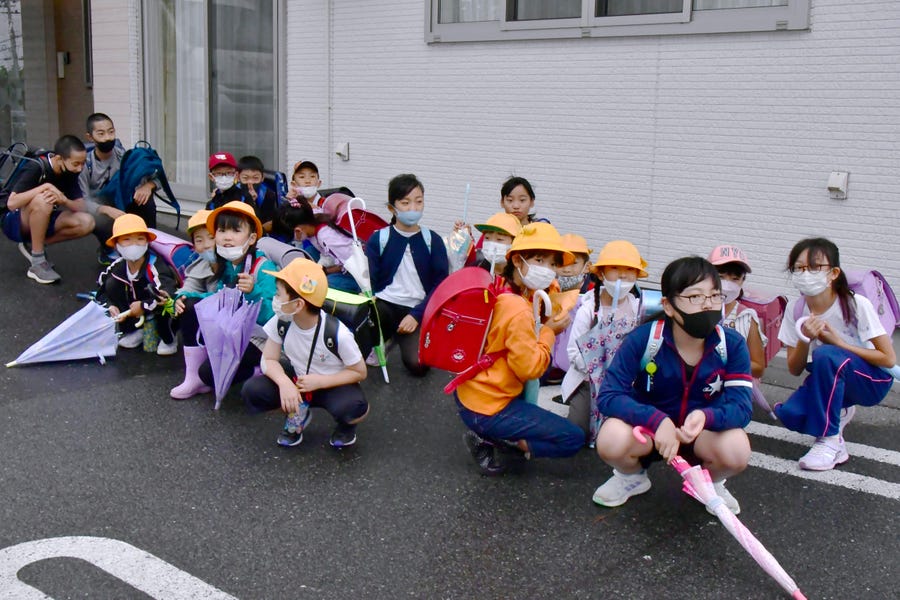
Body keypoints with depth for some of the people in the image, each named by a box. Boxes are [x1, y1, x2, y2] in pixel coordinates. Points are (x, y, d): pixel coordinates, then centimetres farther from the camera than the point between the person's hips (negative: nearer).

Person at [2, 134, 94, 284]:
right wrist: (45, 187, -38)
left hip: (40, 222, 6)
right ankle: (37, 263, -23)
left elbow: (82, 208, -11)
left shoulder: (70, 174, -7)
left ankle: (33, 245, 1)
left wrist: (64, 200, -32)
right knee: (42, 201, -37)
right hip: (14, 222, -6)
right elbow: (11, 203, -34)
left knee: (86, 222, -17)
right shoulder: (35, 168, -25)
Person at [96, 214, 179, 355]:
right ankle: (134, 331, 5)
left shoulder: (155, 266, -31)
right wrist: (110, 306, -16)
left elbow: (167, 296, -44)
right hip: (137, 316, 6)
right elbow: (101, 289, 2)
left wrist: (143, 306, -32)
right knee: (111, 284, -10)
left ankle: (169, 340, -6)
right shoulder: (117, 266, -13)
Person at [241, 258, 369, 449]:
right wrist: (284, 382, -30)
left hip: (333, 385, -4)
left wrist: (320, 382, -25)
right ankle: (297, 415, 9)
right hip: (298, 382, 4)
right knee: (251, 391, -20)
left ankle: (345, 424, 3)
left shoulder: (337, 333, -27)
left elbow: (359, 372, -15)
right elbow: (269, 360, -9)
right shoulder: (281, 322, -15)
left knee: (355, 407, -38)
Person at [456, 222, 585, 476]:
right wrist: (549, 332, -6)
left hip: (467, 394, 10)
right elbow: (530, 367, -18)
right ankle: (488, 441, -4)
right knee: (573, 439, -4)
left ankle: (490, 435, 15)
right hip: (487, 411, -9)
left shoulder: (498, 291, 3)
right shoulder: (519, 311, -25)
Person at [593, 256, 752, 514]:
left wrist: (705, 417, -43)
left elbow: (741, 406, -20)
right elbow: (608, 396, -25)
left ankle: (710, 482, 8)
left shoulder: (732, 345, -14)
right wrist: (657, 421, -40)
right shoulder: (643, 339, -20)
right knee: (611, 440, -33)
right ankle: (632, 476, 7)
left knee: (736, 450, -31)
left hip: (701, 434, 1)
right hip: (647, 429, -1)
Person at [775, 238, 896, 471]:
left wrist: (839, 342, -23)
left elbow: (889, 359, -16)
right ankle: (839, 414, 9)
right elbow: (795, 369, -5)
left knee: (825, 354, -35)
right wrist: (804, 338, -24)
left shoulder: (856, 305, -20)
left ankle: (829, 439, -20)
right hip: (829, 381, 4)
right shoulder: (795, 309, -8)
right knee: (789, 414, -26)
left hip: (871, 381, -4)